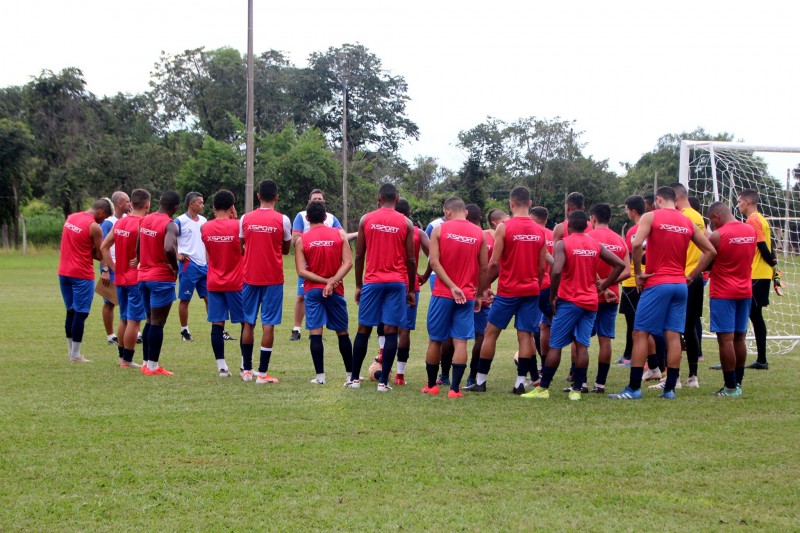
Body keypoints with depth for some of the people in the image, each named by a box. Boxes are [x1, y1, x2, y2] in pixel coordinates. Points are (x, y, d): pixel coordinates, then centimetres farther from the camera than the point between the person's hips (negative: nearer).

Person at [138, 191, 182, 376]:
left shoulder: (145, 220, 8)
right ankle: (153, 366, 0)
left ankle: (146, 363, 20)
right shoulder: (170, 225, -16)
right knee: (158, 322, -2)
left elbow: (137, 248, 15)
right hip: (162, 278, -7)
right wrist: (175, 267, -17)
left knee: (150, 320, 17)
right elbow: (169, 249, -33)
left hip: (144, 276, 7)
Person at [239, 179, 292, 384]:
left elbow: (241, 246, 10)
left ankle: (247, 370, 15)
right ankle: (262, 373, -3)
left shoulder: (245, 219, 0)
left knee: (248, 323, 11)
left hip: (250, 277, 2)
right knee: (268, 324, -1)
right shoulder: (282, 220, -5)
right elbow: (286, 249, 6)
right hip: (273, 278, -2)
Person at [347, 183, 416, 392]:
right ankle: (383, 381, -2)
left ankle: (355, 378, 14)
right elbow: (411, 260, 1)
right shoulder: (406, 223, 1)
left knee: (363, 329, 9)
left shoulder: (366, 219, 3)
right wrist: (411, 290, 10)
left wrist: (358, 285, 13)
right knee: (391, 331, 0)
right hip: (397, 282, -1)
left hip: (372, 281, 1)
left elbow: (359, 256, 4)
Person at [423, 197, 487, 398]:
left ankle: (431, 385, 21)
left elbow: (434, 262, -11)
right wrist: (478, 295, 16)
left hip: (442, 294, -1)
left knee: (435, 340, 11)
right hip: (467, 295, 1)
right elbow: (484, 268, 6)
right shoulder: (479, 234, 3)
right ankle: (454, 388, -5)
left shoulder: (439, 230, -2)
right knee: (460, 341, 0)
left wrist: (452, 287, -14)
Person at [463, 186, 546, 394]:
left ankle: (481, 381, 8)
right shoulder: (539, 231, 5)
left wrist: (485, 287, 0)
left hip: (508, 291, -4)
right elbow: (542, 267, 8)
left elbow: (494, 263, -11)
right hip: (531, 291, 4)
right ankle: (520, 383, 0)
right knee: (525, 335, 4)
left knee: (490, 333, 5)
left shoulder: (504, 227, -10)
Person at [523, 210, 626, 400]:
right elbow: (620, 264, 6)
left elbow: (556, 271, -21)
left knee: (555, 345, 1)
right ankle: (577, 389, 0)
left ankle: (543, 388, 3)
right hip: (591, 302, 4)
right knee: (582, 345, 3)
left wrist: (553, 296, -9)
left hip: (569, 301, -4)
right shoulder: (596, 244, 7)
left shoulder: (562, 244, -8)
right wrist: (603, 286, 10)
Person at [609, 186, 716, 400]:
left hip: (657, 284, -5)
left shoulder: (651, 217, -3)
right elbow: (710, 251, 13)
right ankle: (670, 388, 5)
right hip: (680, 284, 5)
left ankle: (634, 388, -4)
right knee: (673, 335, 5)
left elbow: (637, 244, -19)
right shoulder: (688, 222, 12)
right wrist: (691, 276, 13)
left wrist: (638, 273, -8)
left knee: (640, 333, -1)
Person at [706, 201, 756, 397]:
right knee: (739, 337, 12)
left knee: (725, 338, -4)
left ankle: (730, 387, -5)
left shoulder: (716, 236, -15)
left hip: (723, 293, -7)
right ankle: (738, 383, 16)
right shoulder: (751, 231, 5)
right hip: (745, 291, 7)